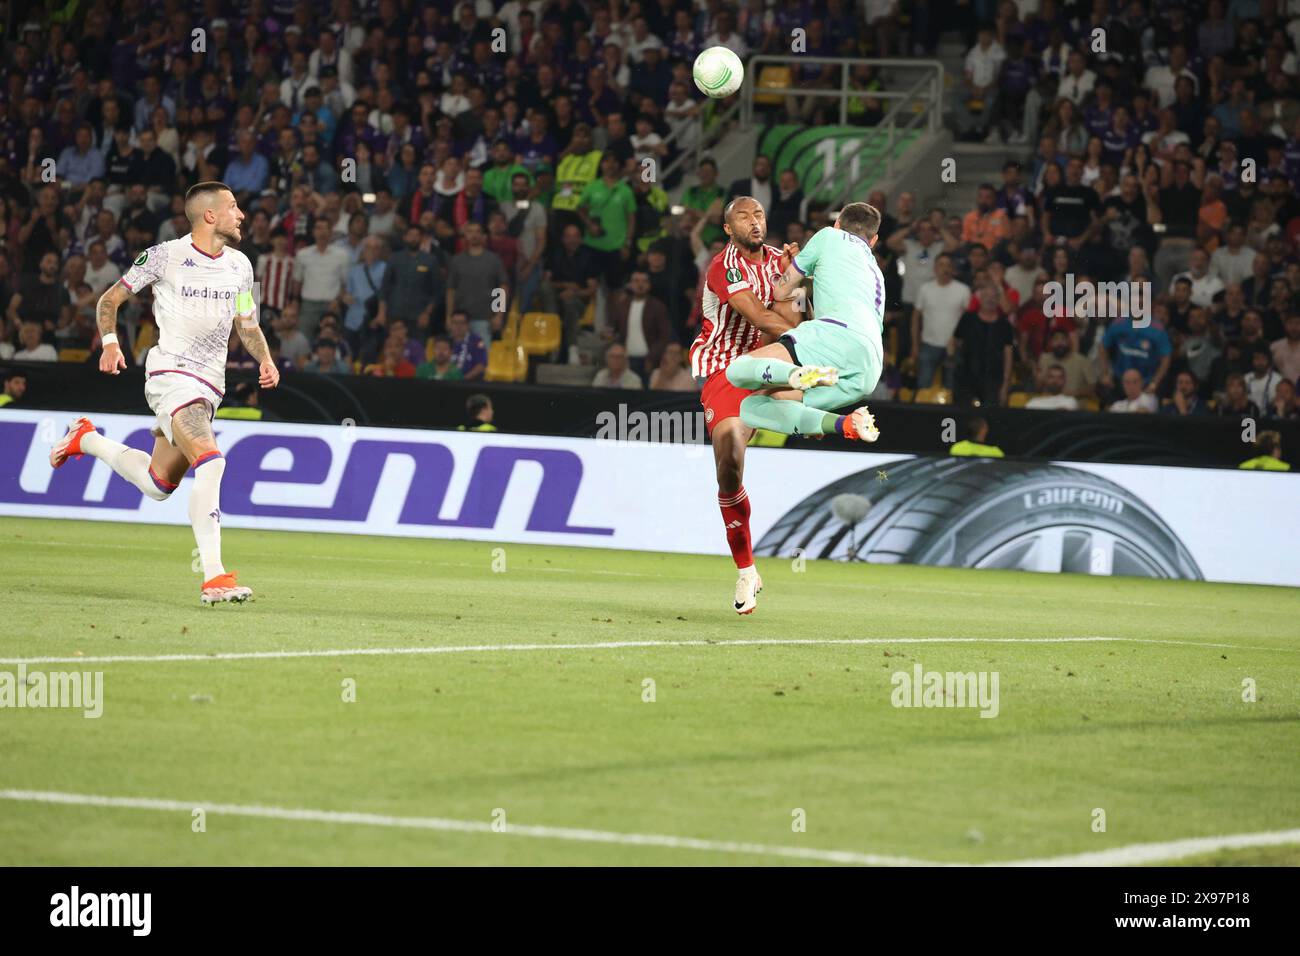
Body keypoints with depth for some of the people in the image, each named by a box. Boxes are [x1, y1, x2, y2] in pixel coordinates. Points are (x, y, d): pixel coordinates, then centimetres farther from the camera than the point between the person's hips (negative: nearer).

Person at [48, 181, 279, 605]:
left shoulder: (240, 265, 11)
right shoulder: (164, 256, -5)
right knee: (210, 461, -27)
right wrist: (110, 343, -12)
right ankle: (213, 577, -30)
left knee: (158, 485, 13)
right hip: (171, 374, -7)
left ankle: (86, 439, 39)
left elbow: (247, 325, 23)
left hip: (209, 386, 7)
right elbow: (110, 299, 4)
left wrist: (265, 360, 3)